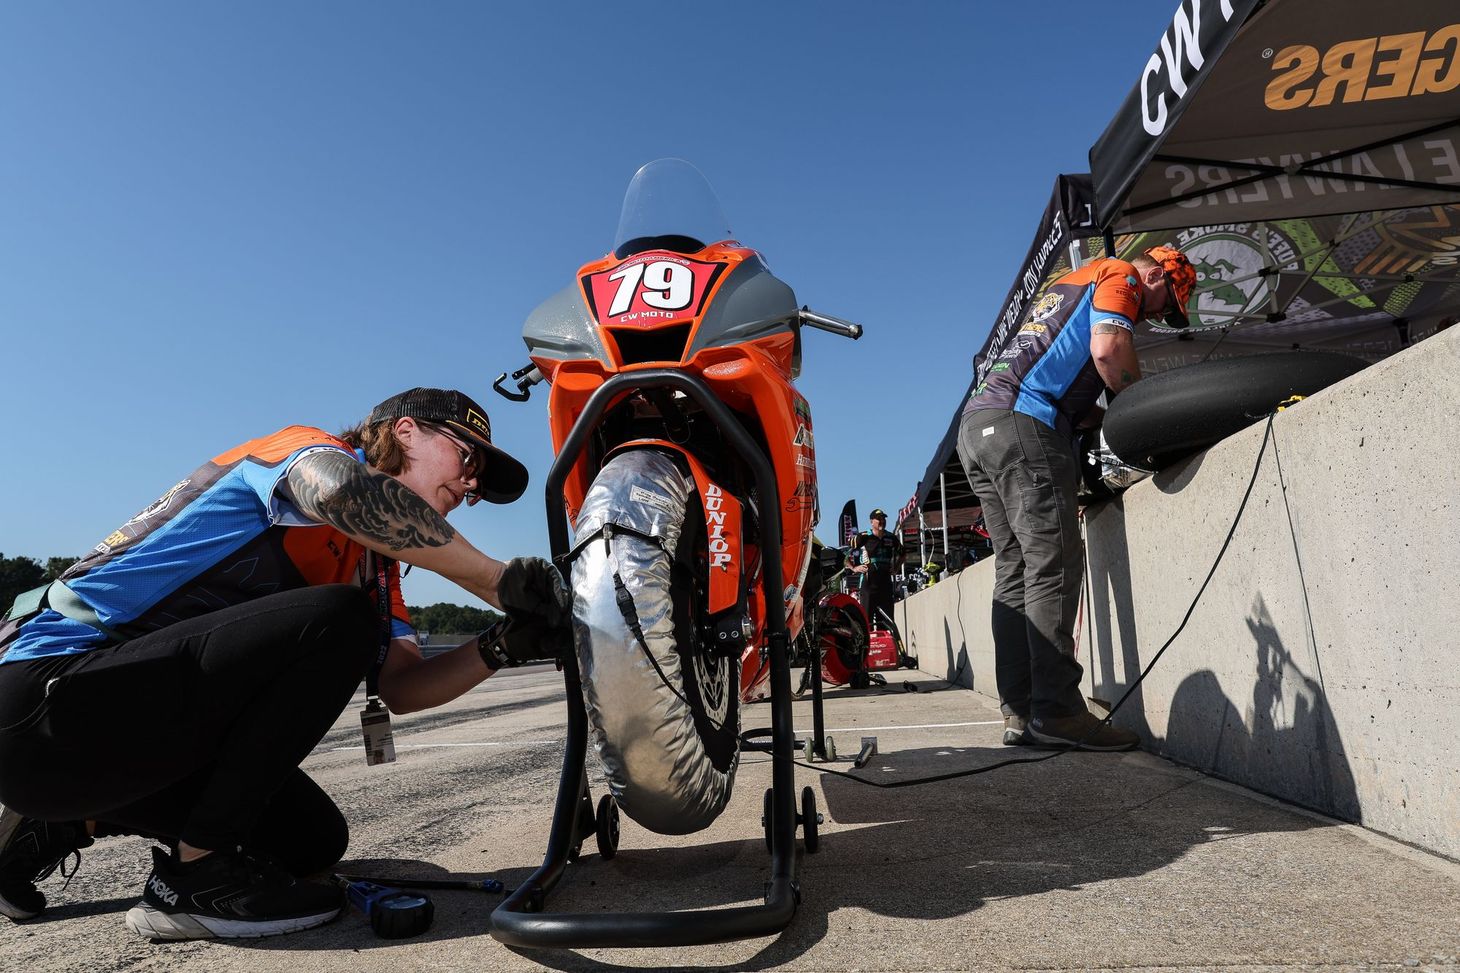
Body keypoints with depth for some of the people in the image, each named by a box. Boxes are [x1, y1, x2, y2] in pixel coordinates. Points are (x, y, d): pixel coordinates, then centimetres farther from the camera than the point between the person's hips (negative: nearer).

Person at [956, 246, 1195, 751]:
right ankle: (1057, 711, -13)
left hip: (977, 425, 9)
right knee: (1054, 564, -11)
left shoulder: (1068, 285, 36)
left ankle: (1020, 713, 3)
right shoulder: (1121, 275, 9)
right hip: (1021, 424, -9)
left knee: (1016, 570, 4)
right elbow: (1108, 349, -12)